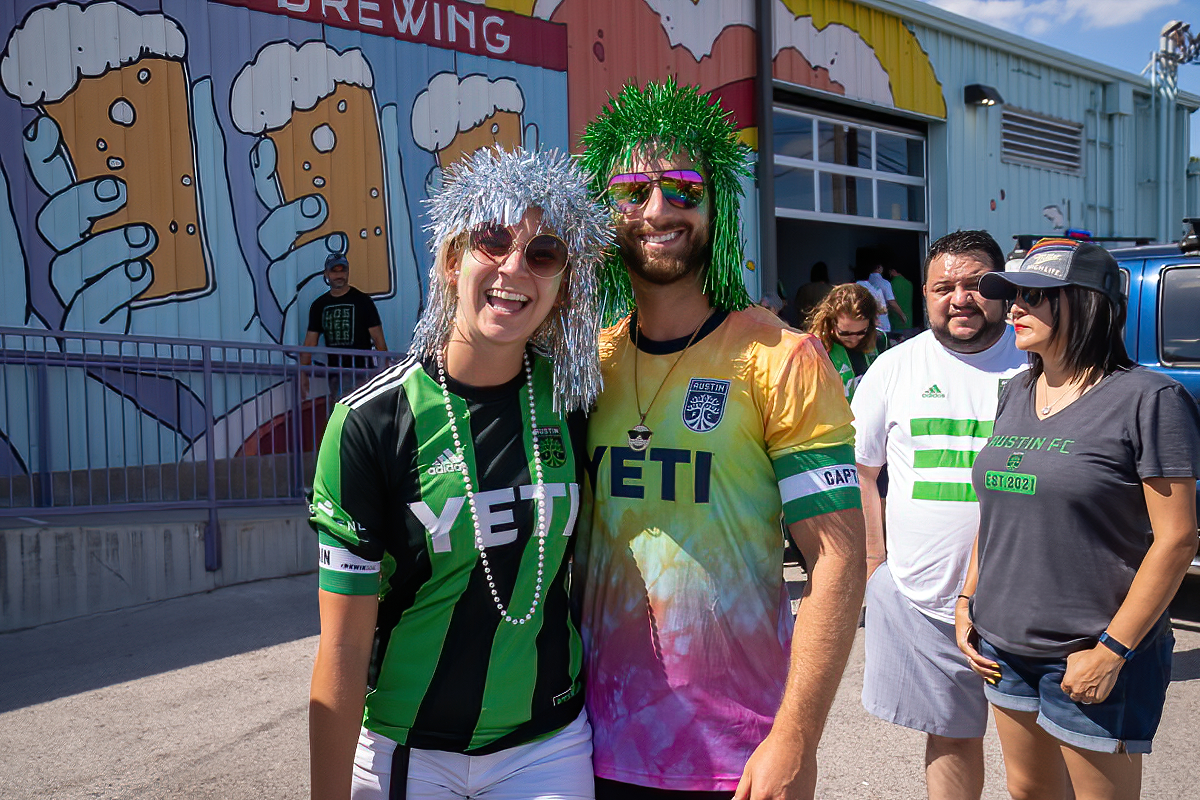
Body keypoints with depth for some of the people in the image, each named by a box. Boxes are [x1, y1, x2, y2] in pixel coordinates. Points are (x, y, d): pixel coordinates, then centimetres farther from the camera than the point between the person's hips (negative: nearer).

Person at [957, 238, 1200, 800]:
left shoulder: (1148, 399, -11)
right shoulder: (1016, 396, 8)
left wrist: (1112, 650, -15)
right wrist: (967, 601, 9)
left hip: (1090, 657, -6)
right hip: (1004, 646, 6)